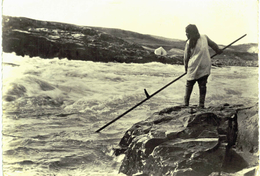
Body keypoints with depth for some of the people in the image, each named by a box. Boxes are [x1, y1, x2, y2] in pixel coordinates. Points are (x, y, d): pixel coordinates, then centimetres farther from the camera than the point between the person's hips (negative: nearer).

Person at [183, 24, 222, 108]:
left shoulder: (189, 42, -5)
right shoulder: (204, 37, 4)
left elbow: (186, 57, -1)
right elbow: (213, 44, 18)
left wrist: (186, 68, 10)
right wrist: (218, 50, 36)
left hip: (193, 67, -3)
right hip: (205, 67, 3)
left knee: (189, 85, 10)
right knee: (202, 85, 7)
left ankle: (186, 103, 10)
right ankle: (201, 104, 4)